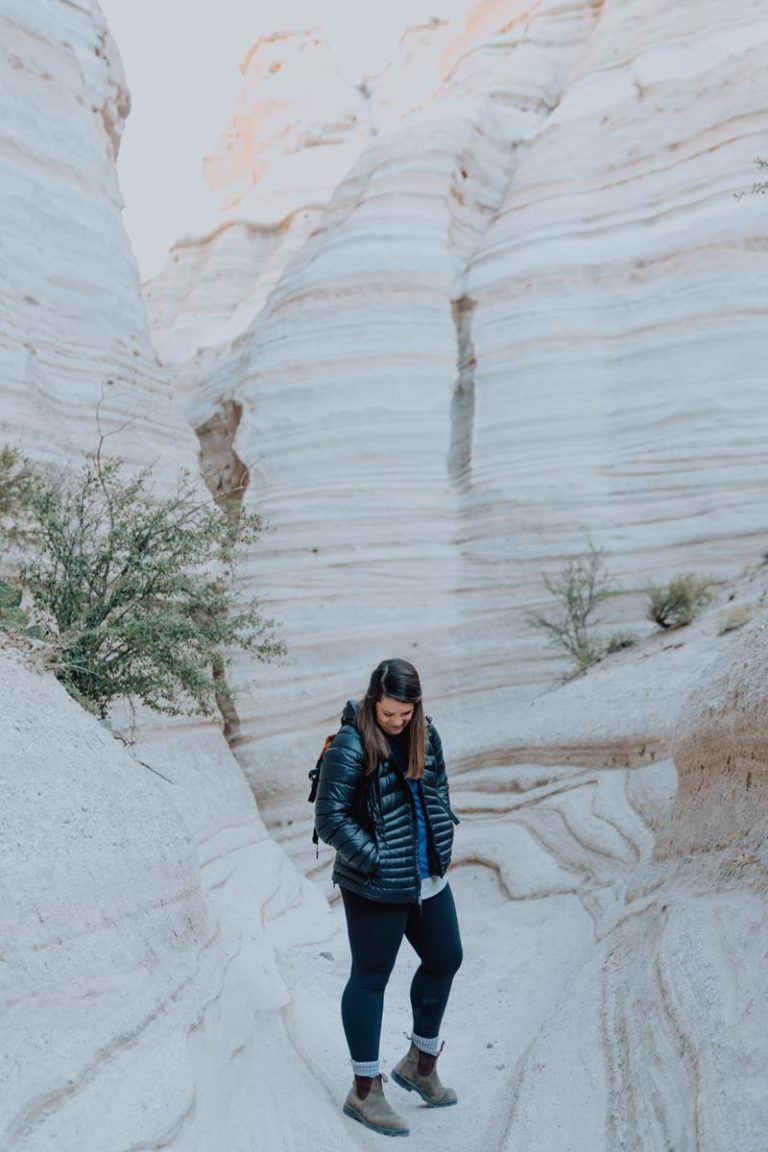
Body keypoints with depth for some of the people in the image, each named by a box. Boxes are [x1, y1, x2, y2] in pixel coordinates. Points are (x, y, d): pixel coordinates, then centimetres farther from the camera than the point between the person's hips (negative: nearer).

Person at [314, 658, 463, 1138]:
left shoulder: (425, 734, 0)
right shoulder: (351, 744, -21)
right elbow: (330, 817, -19)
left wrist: (443, 837, 5)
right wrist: (374, 859, -18)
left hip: (429, 878, 8)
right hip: (375, 889, -8)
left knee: (445, 959, 19)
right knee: (371, 979, 6)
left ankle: (421, 1062, 40)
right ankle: (365, 1090, 23)